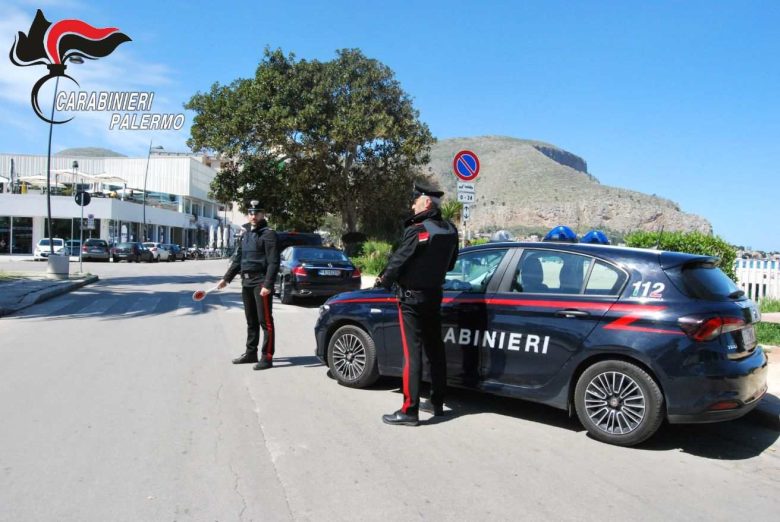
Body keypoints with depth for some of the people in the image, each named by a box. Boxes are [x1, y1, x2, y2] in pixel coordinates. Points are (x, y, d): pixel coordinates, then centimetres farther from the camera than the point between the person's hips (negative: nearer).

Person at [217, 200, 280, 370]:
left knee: (265, 321, -5)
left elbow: (273, 262, -15)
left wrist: (267, 285, -22)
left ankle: (267, 357, -1)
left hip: (261, 283, -8)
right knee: (251, 321, 15)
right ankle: (251, 353, 25)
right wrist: (226, 278, 15)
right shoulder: (245, 234, 16)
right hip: (246, 283, 8)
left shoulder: (268, 234, -8)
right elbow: (237, 259, 20)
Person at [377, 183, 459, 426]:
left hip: (412, 297, -8)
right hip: (434, 294, 8)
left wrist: (383, 280, 4)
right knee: (435, 349, 15)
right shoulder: (450, 230, 5)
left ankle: (409, 410, -1)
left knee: (412, 352, -5)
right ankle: (437, 402, 26)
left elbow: (398, 260, -13)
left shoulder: (418, 231, -18)